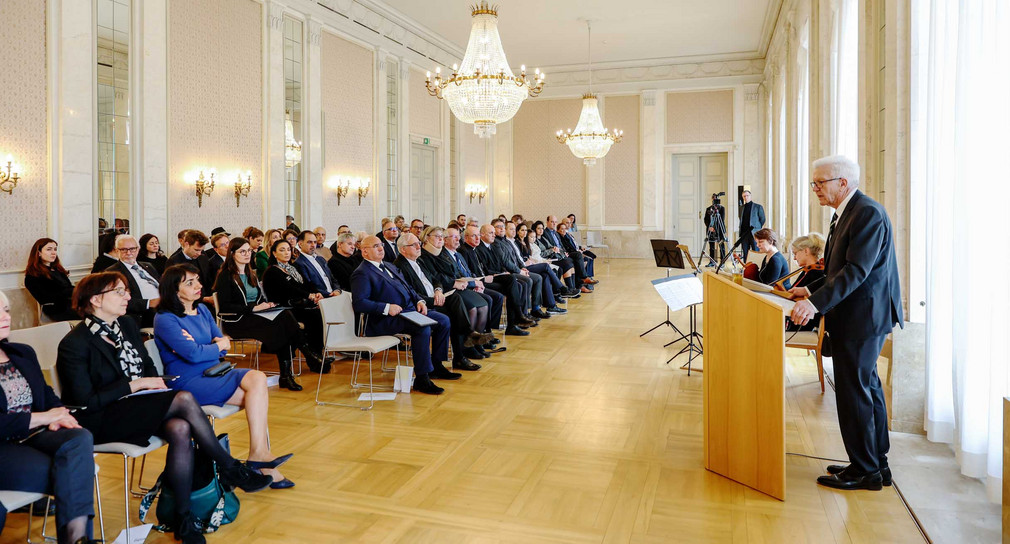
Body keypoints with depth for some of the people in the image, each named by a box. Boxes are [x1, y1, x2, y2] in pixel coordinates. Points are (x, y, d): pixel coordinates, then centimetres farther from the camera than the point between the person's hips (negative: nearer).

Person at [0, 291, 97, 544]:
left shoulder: (23, 353, 18)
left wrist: (57, 416, -4)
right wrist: (42, 417, -12)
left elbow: (46, 395, 18)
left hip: (35, 435, 6)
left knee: (80, 439, -29)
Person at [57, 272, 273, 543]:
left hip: (137, 408, 6)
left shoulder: (127, 326, 10)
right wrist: (134, 384, -16)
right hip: (100, 422, -6)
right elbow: (86, 401, -14)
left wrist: (154, 384, -2)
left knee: (180, 429, -29)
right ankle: (231, 470, -16)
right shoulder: (74, 344, -10)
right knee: (184, 399, -30)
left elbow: (148, 366, 19)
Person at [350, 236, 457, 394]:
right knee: (423, 328, -31)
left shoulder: (390, 266, 23)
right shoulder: (361, 274, -6)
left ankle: (436, 366, 10)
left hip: (410, 310, 9)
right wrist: (387, 308, -22)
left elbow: (407, 288, 27)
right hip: (385, 320, -9)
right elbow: (358, 303, -17)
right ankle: (421, 378, -24)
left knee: (443, 321, -1)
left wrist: (418, 301, 7)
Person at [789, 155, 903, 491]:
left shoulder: (868, 213, -18)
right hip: (857, 317, 10)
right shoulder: (845, 213, 14)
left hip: (862, 318, -10)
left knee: (853, 391, -2)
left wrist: (816, 304, -32)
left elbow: (857, 271, -26)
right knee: (866, 388, 16)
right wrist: (813, 292, 12)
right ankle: (876, 465, 28)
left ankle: (864, 470, 11)